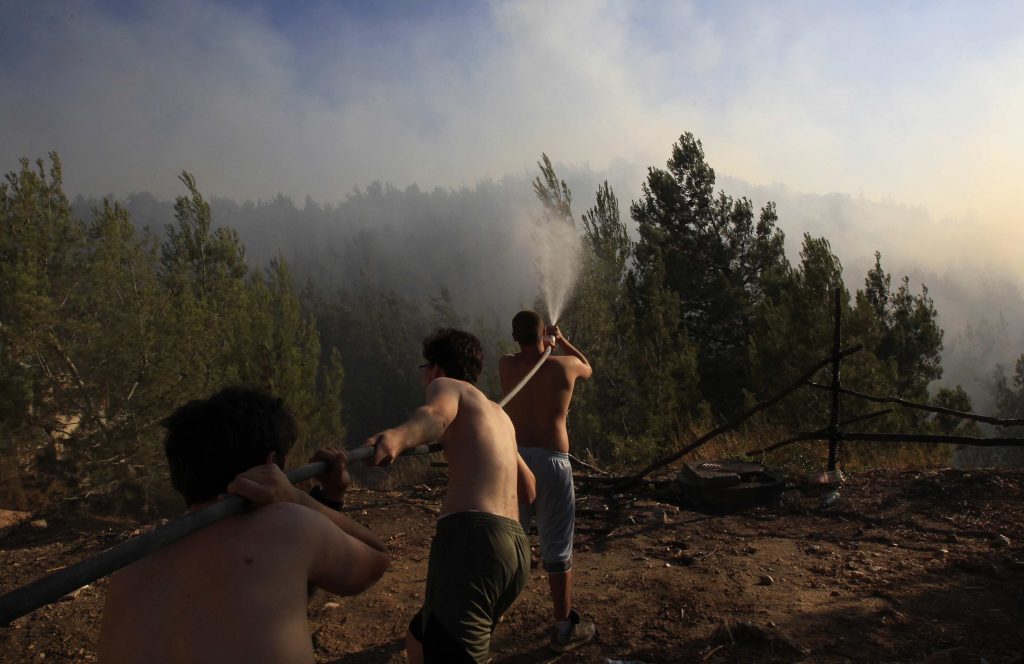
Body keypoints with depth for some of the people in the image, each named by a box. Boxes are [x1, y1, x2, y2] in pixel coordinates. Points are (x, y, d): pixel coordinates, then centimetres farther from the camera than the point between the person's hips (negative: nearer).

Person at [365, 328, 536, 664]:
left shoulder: (447, 385, 9)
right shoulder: (499, 414, 30)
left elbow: (435, 415, -18)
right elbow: (528, 491, 38)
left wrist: (398, 436, -39)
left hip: (471, 538, -8)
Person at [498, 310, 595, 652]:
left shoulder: (505, 366, 3)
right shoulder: (566, 365, -2)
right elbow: (588, 369, 23)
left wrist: (544, 345, 39)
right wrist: (561, 341, 36)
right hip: (551, 462, -3)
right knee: (557, 549, 6)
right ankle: (564, 628, 16)